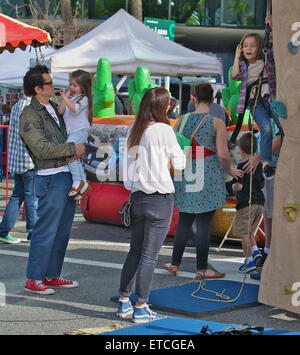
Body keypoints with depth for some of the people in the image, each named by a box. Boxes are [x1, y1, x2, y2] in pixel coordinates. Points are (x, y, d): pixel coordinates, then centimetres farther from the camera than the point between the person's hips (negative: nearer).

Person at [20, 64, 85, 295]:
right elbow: (41, 148, -20)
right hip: (51, 178, -9)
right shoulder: (30, 115, -11)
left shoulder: (54, 108, 15)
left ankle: (52, 276, 23)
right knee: (46, 231, -5)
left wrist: (70, 154, 3)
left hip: (66, 175, 9)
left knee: (62, 231, 14)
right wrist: (72, 149, -15)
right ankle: (34, 280, 3)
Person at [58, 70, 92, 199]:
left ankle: (77, 181, -24)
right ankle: (84, 185, 22)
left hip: (80, 131, -9)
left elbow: (74, 109, -25)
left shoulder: (83, 99, -7)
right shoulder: (70, 98, 15)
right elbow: (60, 111, 4)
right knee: (75, 159, 13)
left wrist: (65, 98, -27)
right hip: (71, 132, 9)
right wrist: (65, 96, 2)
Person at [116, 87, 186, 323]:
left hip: (137, 195, 6)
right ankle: (141, 308, 4)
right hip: (159, 199, -6)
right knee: (150, 254, 0)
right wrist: (179, 154, 14)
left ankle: (124, 303, 22)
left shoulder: (134, 130, 5)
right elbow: (179, 163, -3)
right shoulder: (163, 130, -11)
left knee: (135, 251, 16)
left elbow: (129, 162, 7)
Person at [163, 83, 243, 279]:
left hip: (186, 175, 4)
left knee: (184, 221, 15)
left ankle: (175, 263, 20)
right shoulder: (217, 123, -8)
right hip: (208, 178, -4)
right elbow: (223, 154, -13)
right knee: (204, 223, 1)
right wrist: (230, 170, 6)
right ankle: (202, 268, 8)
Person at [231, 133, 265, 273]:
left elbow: (238, 186, -20)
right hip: (259, 202, 7)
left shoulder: (242, 166, -13)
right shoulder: (259, 165, 8)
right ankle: (255, 251, 0)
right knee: (250, 231, 19)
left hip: (246, 203, -7)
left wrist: (233, 187, 0)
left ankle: (249, 261, -2)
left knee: (243, 232, 0)